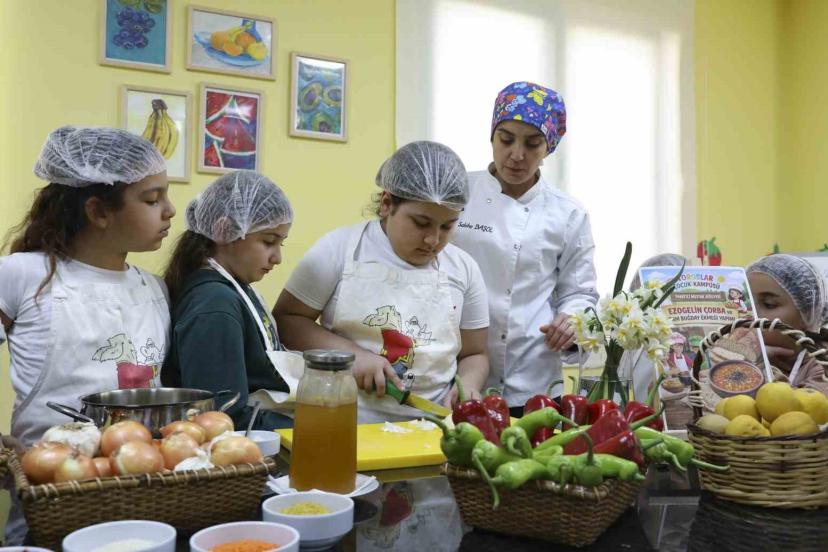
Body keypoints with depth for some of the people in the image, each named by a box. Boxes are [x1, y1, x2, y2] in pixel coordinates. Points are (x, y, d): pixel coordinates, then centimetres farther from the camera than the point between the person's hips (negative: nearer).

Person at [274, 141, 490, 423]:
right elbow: (285, 319, 1)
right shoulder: (340, 249, -3)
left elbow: (473, 354, 14)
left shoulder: (464, 270, 6)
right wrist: (351, 354, -14)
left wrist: (468, 386, -8)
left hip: (430, 428, 4)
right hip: (347, 423, -3)